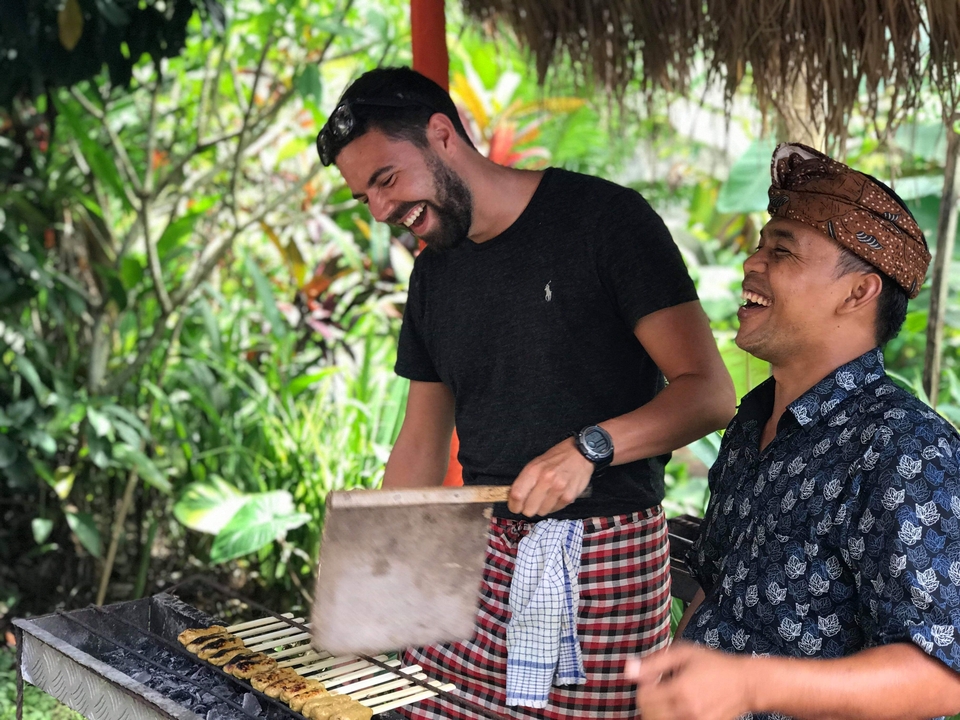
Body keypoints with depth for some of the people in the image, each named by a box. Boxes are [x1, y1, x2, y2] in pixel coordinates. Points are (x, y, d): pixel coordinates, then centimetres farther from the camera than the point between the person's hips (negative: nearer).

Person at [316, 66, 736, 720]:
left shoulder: (603, 219, -7)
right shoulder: (434, 275, 14)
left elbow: (709, 391, -11)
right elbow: (421, 445, 18)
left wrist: (590, 446, -26)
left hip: (606, 556, -5)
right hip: (480, 548, 5)